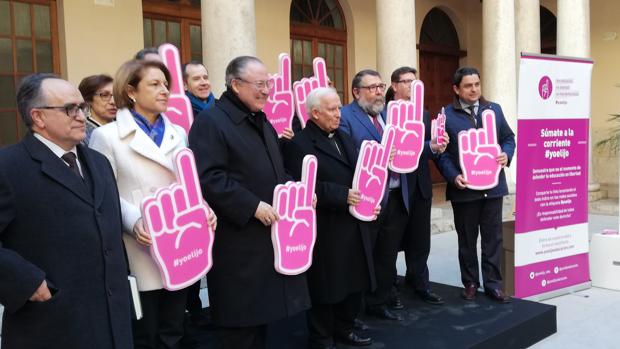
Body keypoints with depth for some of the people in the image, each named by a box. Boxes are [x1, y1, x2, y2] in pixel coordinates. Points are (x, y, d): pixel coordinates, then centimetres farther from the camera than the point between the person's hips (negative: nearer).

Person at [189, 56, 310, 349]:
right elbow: (209, 178, -22)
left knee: (261, 310, 18)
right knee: (239, 318, 3)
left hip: (269, 234, 9)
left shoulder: (262, 122, 17)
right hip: (238, 240, -8)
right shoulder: (211, 122, -12)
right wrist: (252, 206, -25)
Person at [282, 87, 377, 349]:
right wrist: (343, 195, -22)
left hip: (355, 224, 8)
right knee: (326, 286, 5)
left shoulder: (345, 138, 16)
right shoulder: (299, 144, -11)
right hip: (326, 229, -8)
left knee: (355, 281, 15)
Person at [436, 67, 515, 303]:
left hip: (493, 185, 3)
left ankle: (493, 284, 18)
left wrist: (506, 154, -8)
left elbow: (508, 138, 14)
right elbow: (441, 152, -5)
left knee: (493, 238, 8)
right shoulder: (446, 115, -3)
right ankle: (470, 283, 24)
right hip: (464, 188, -3)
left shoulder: (494, 110, 9)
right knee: (467, 240, 10)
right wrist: (453, 177, -17)